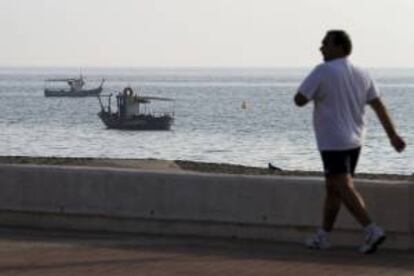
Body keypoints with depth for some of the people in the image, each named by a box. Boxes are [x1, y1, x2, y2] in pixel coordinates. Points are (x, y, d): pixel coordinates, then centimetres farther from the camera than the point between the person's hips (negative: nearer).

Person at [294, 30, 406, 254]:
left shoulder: (323, 71, -12)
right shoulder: (361, 75, 8)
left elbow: (299, 100, -13)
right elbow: (379, 106, 5)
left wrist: (313, 93, 8)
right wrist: (393, 135, 5)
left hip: (332, 143, -8)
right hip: (354, 141, 8)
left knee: (345, 189, -11)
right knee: (332, 188, 16)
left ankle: (372, 230, -23)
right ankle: (323, 237, 22)